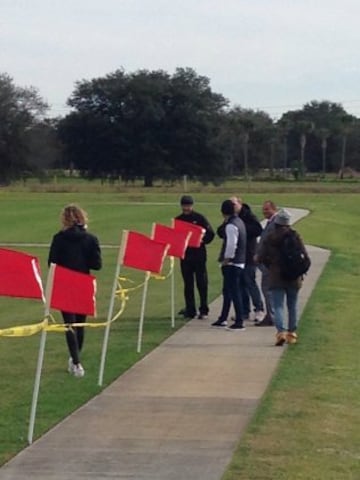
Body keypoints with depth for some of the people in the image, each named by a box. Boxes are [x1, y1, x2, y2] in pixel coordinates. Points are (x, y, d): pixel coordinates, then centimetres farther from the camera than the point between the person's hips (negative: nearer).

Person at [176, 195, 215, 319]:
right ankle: (190, 310, 11)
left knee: (201, 283, -1)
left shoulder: (199, 218, 0)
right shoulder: (178, 220, 9)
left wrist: (202, 241, -13)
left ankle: (204, 310, 5)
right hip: (185, 255, 3)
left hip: (199, 255, -3)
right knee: (188, 284, 6)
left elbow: (210, 233, -1)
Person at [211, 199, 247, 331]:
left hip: (231, 264, -10)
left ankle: (239, 322, -5)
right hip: (239, 262, 10)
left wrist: (226, 259, -13)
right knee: (227, 291, 18)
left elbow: (231, 245, -25)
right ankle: (222, 319, 28)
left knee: (234, 293, -6)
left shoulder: (231, 225, -18)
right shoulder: (239, 222, 12)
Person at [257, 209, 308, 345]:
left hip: (276, 277, -1)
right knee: (292, 306, 14)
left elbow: (261, 257, -5)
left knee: (278, 306, -2)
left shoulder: (269, 238, -4)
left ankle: (281, 331, -21)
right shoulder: (295, 236, -3)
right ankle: (292, 333, 18)